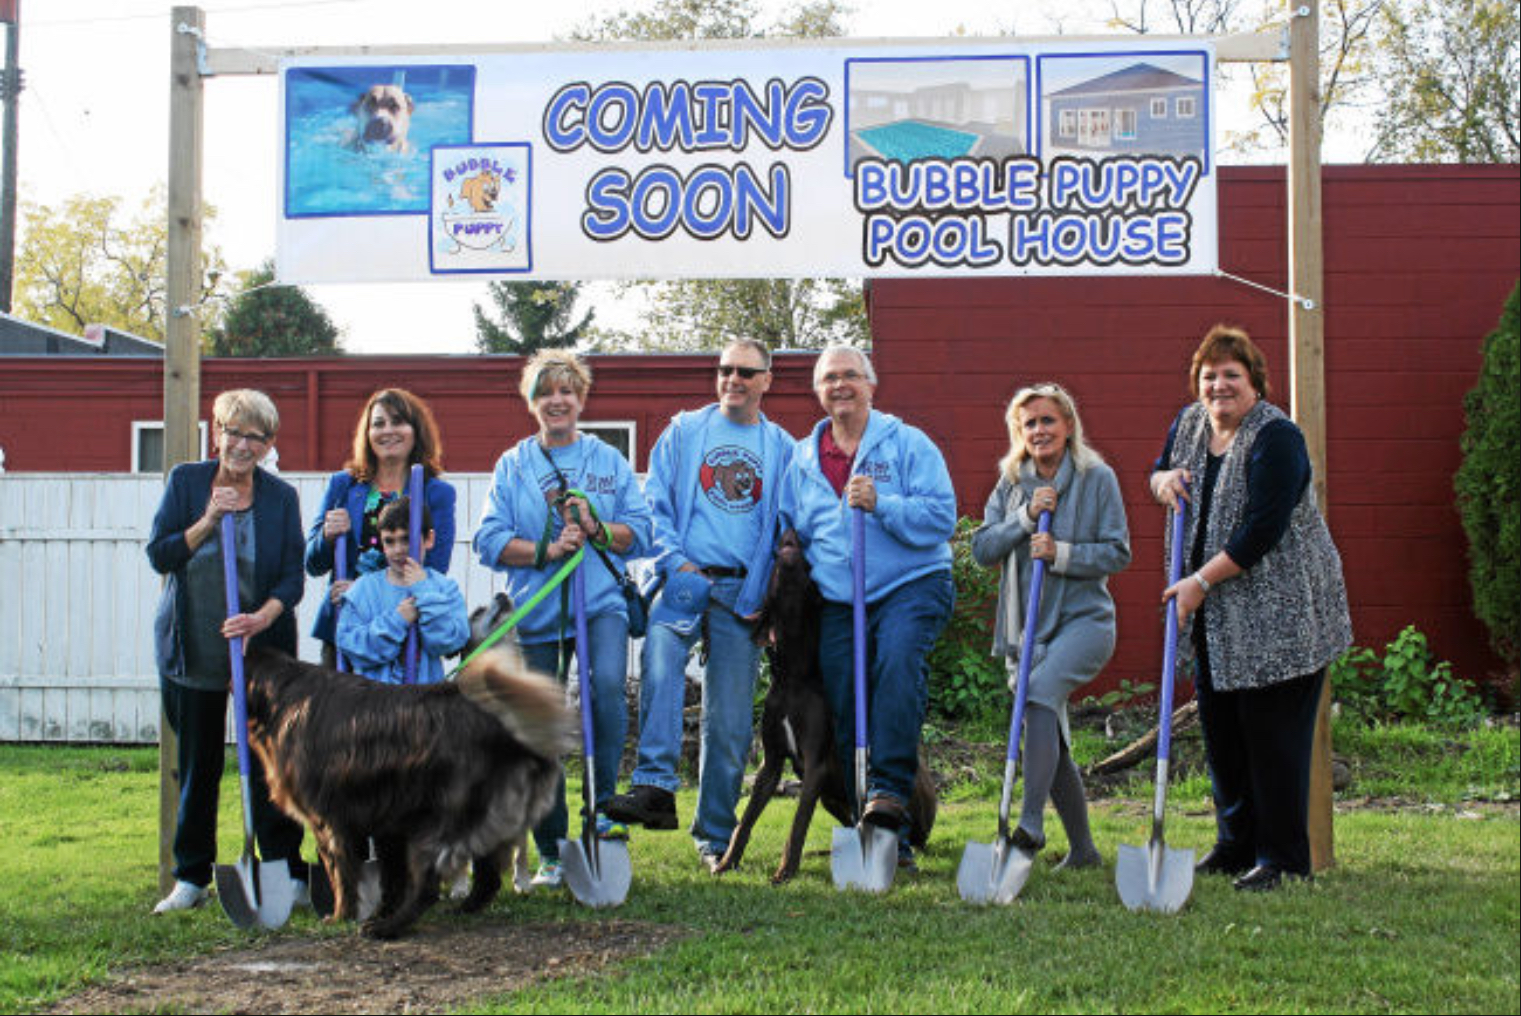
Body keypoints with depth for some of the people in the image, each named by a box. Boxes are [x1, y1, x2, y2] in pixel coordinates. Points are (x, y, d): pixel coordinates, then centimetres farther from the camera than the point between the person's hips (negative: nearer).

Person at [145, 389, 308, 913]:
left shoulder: (281, 496, 1)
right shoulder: (186, 481, 2)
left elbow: (293, 575, -2)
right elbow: (159, 555, -3)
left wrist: (263, 616, -21)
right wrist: (209, 521, -16)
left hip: (263, 648, -1)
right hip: (191, 649, 1)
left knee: (268, 761, -1)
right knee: (196, 766, 8)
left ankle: (287, 872, 8)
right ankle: (191, 878, 19)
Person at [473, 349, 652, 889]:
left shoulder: (609, 460, 11)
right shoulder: (513, 465, 9)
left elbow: (639, 532, 6)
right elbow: (490, 540, 0)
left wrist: (596, 529, -12)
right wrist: (546, 550, -14)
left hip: (601, 602, -1)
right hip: (536, 609, 1)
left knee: (608, 685, -29)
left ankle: (603, 804, -11)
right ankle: (551, 853, 16)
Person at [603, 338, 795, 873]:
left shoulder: (783, 449, 13)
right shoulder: (684, 432, 11)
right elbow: (655, 501, 7)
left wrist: (763, 597, 2)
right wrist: (673, 559, -8)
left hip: (742, 593, 1)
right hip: (685, 580, -1)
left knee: (730, 720, 2)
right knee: (660, 660, -32)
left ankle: (715, 834, 14)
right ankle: (656, 789, -37)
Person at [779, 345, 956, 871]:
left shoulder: (908, 444, 2)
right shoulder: (802, 459, 15)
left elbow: (941, 518, -7)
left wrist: (881, 504, -20)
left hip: (911, 586, -4)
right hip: (838, 604, 4)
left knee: (897, 662, -32)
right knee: (847, 720, 0)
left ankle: (891, 789, -28)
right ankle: (884, 837, 7)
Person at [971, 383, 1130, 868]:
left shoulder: (1097, 478, -1)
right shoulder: (1011, 483, 10)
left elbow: (1118, 553, -4)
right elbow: (982, 549, 2)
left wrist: (1061, 554, -17)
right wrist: (1026, 516, -11)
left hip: (1084, 618, -5)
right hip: (1026, 627, 5)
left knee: (1041, 692, -31)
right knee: (1051, 741, 6)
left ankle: (1030, 824, -36)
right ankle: (1081, 847, 19)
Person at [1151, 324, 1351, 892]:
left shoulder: (1275, 437, -17)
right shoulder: (1189, 423, 7)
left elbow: (1264, 530, -22)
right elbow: (1162, 470, 24)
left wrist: (1201, 581, -20)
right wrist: (1164, 479, 0)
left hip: (1277, 611, -8)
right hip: (1215, 615, 8)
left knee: (1273, 733, -4)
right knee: (1220, 728, 12)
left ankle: (1282, 859, 5)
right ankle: (1237, 844, 25)